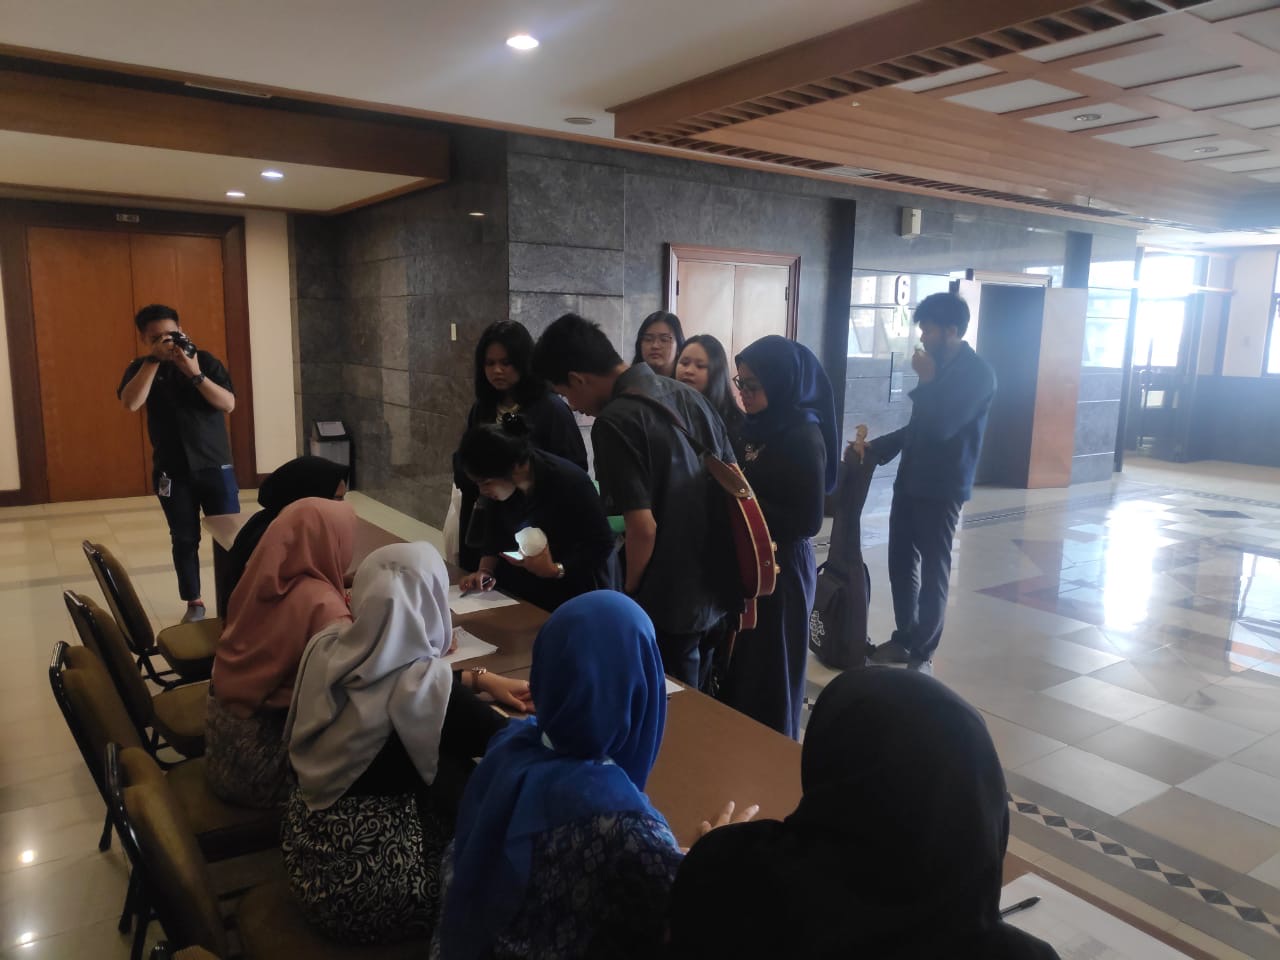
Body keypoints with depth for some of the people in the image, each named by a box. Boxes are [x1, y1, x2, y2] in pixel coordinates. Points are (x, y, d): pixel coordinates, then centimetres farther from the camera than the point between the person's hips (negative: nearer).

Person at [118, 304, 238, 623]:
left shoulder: (206, 360, -1)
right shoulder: (141, 368, 2)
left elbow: (228, 404, -12)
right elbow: (131, 403, -18)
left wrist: (195, 374, -23)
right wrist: (153, 359, -20)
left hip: (215, 466, -1)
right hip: (172, 472, 1)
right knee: (184, 540, 8)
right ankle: (194, 603, 20)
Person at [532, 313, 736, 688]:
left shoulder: (614, 422, -19)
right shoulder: (689, 395, 5)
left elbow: (644, 527, -23)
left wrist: (629, 595, -5)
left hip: (670, 607, -8)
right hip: (715, 593, 8)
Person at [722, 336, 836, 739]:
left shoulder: (804, 438, -16)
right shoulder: (756, 426, 5)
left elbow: (808, 521, -19)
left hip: (780, 570, -7)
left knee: (768, 676, 7)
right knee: (740, 668, 16)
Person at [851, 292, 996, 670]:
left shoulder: (977, 373, -12)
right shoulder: (940, 368, 13)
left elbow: (941, 426, -24)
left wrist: (926, 380, -14)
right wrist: (873, 447, 12)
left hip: (942, 487, -8)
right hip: (911, 480, 8)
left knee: (932, 570, 0)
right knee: (901, 562, 12)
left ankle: (923, 654, 11)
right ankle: (904, 638, 27)